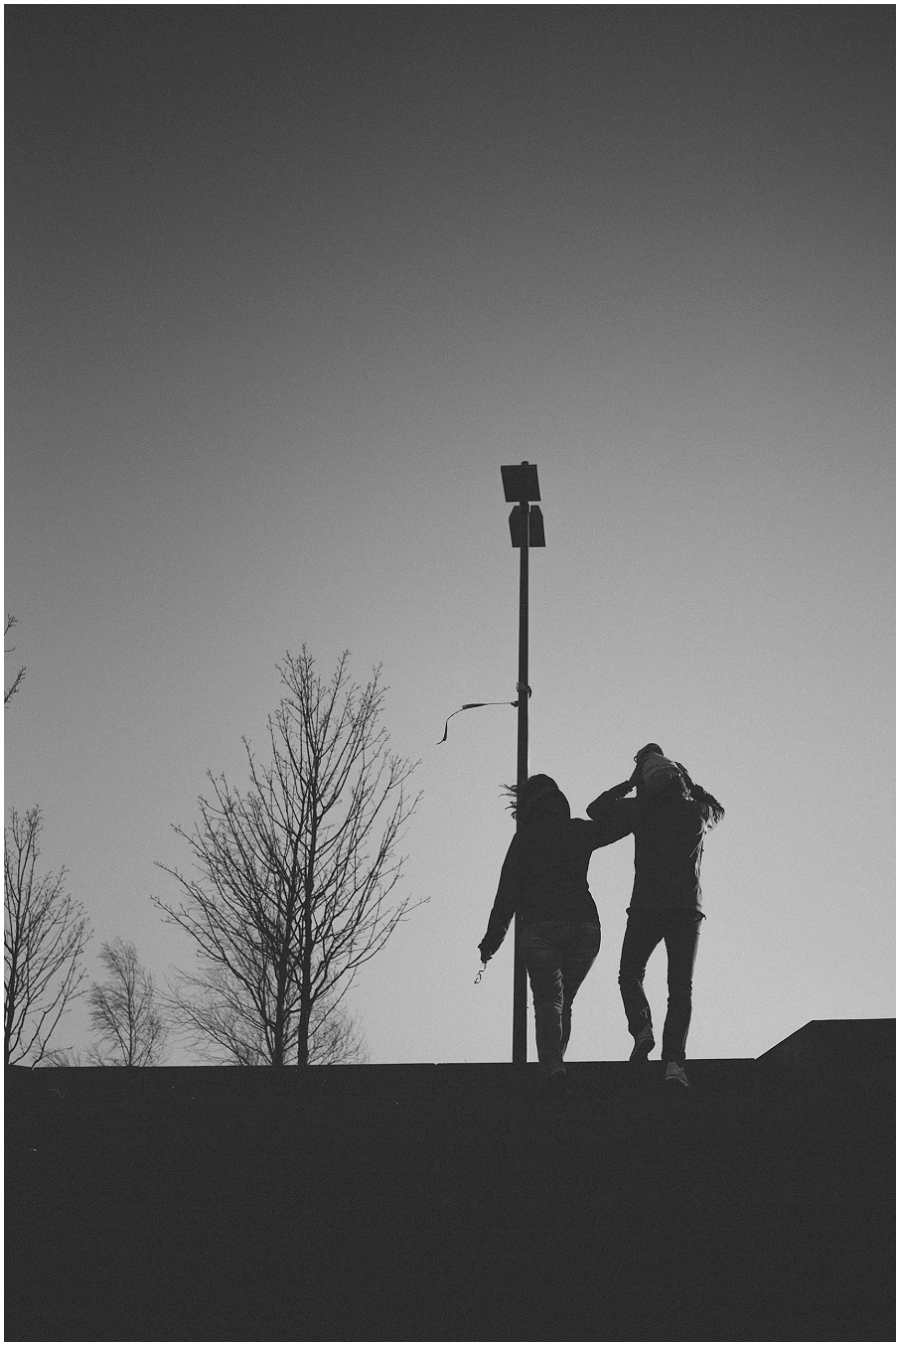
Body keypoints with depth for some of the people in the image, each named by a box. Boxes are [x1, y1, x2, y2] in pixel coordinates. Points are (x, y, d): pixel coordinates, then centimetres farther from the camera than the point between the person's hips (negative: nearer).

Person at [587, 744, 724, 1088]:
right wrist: (690, 784, 26)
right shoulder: (697, 812, 6)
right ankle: (674, 1060, -12)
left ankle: (642, 1028, -10)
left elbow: (596, 809, 11)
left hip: (646, 908, -2)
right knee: (680, 987, 2)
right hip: (687, 910, 2)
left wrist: (629, 783, 15)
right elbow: (718, 809, 31)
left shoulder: (642, 811, -1)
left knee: (630, 974, 16)